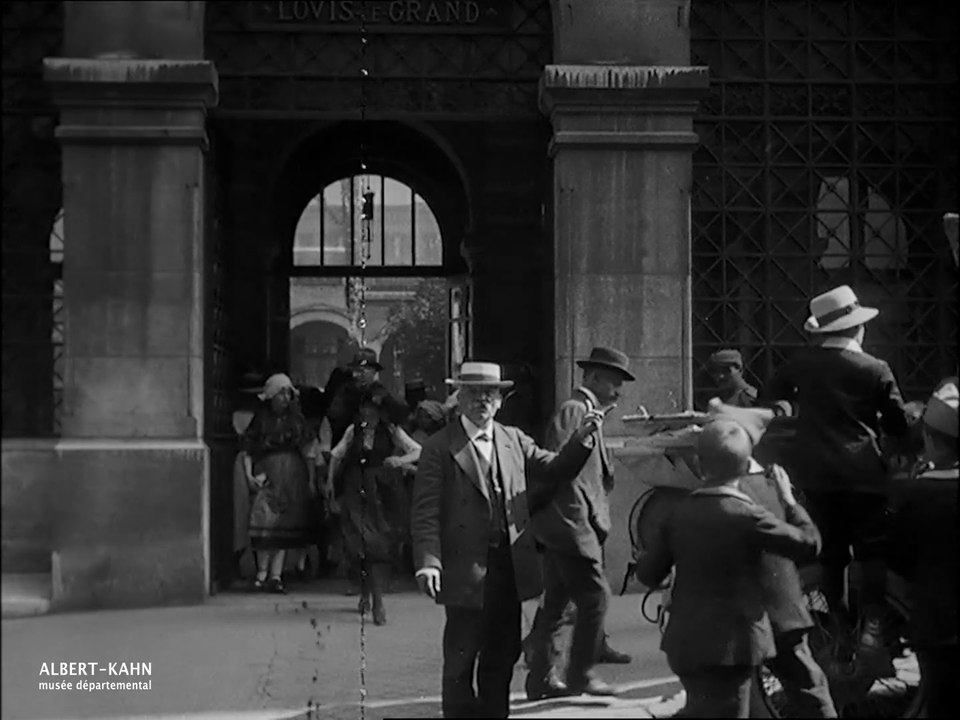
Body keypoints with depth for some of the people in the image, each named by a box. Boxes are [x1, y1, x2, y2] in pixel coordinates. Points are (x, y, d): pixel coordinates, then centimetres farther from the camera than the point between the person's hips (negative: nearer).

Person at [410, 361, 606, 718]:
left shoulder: (514, 440, 11)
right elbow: (426, 511, -10)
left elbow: (552, 471, 9)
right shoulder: (440, 447, -5)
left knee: (503, 655, 14)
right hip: (467, 571, -5)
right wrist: (428, 561, -22)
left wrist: (580, 440, -7)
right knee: (461, 659, 2)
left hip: (510, 568, 5)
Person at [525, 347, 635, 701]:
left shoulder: (588, 413, 21)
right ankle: (580, 675, 0)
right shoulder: (574, 411, -11)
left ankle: (541, 679, 16)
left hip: (564, 528, 11)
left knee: (555, 602, 11)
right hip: (571, 525, -11)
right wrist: (583, 517, -21)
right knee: (595, 596, -8)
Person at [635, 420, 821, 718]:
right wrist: (789, 500, 2)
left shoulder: (679, 512, 0)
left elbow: (648, 574, 3)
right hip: (731, 644, -6)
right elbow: (809, 544, -11)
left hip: (686, 641, 6)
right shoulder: (746, 516, -17)